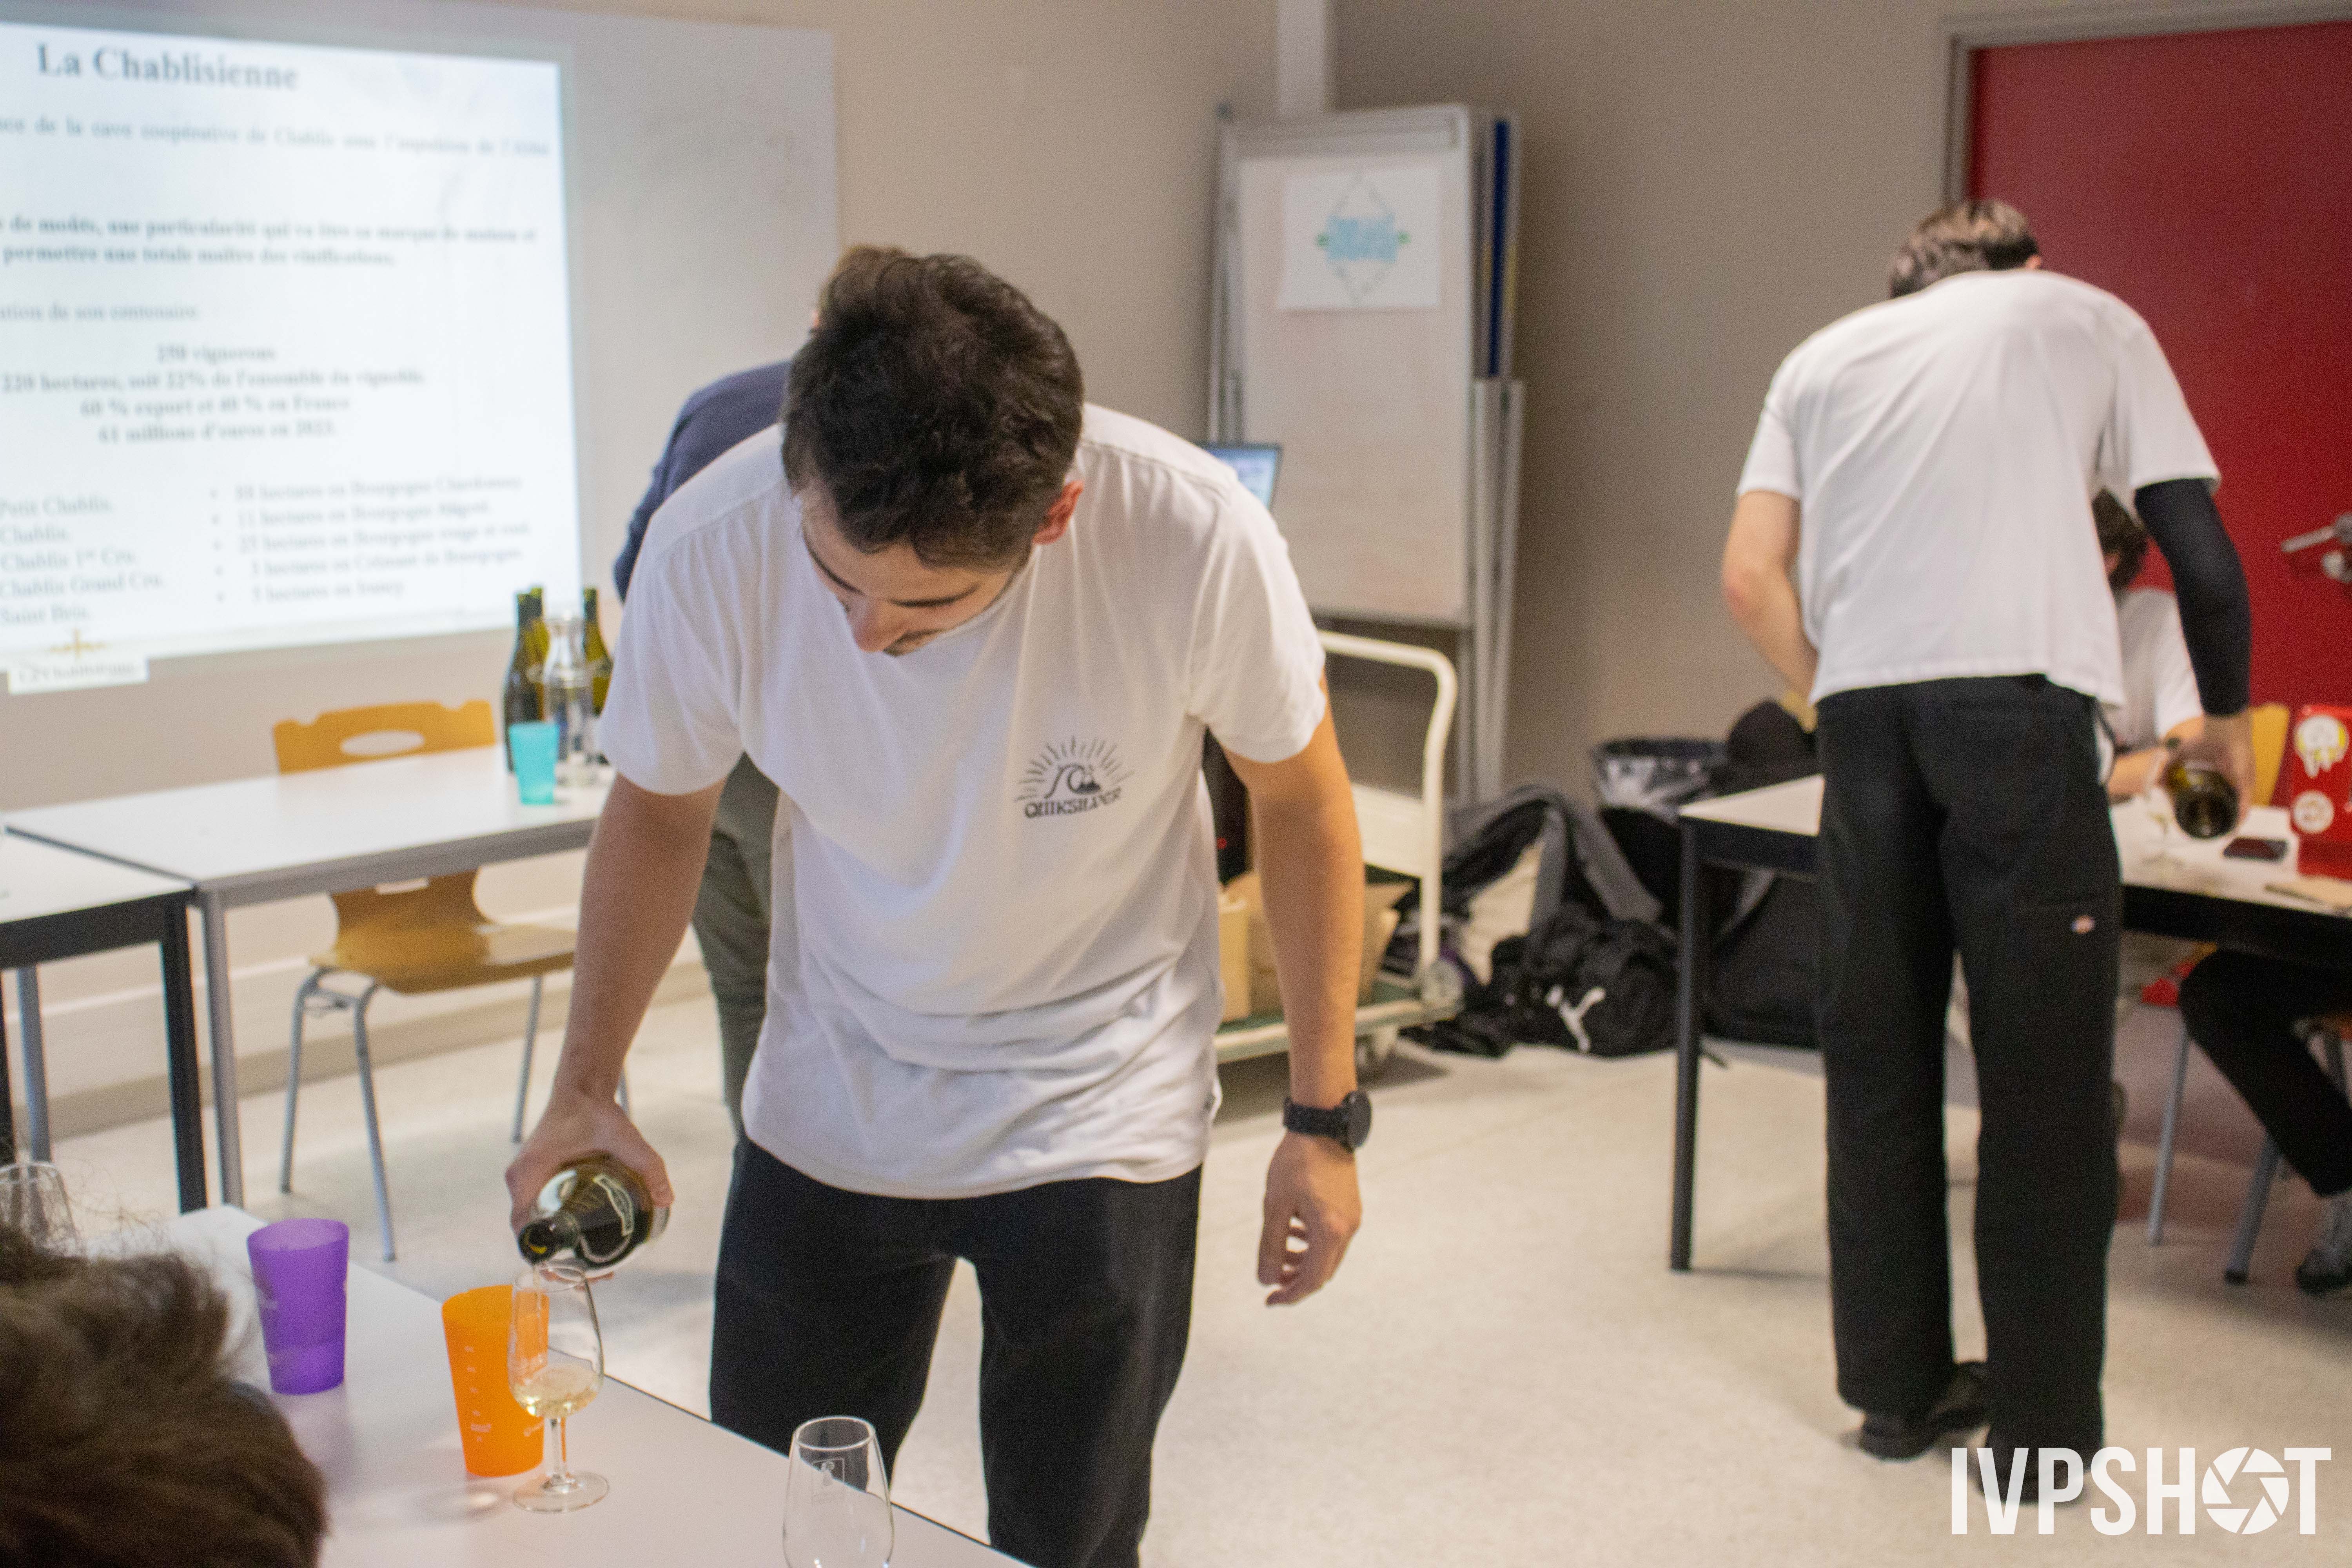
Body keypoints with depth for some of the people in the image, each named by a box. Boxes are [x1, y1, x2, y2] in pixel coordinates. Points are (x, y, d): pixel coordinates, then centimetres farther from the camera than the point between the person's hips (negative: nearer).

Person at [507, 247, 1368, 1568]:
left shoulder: (1195, 541, -28)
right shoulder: (711, 550, -22)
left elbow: (1301, 801, -9)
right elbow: (658, 811, -1)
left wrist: (1324, 1120, -4)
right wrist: (586, 1090, -9)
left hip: (1103, 1117, -2)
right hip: (829, 1107, 2)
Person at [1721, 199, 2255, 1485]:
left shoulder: (1827, 355, 23)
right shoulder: (2087, 319, 17)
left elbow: (1750, 578, 12)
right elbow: (2201, 553, 12)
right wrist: (2226, 719, 26)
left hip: (1863, 705, 3)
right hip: (2022, 700, -3)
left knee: (1877, 1056, 12)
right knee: (2043, 1069, 2)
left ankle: (1897, 1388, 20)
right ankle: (2041, 1427, 8)